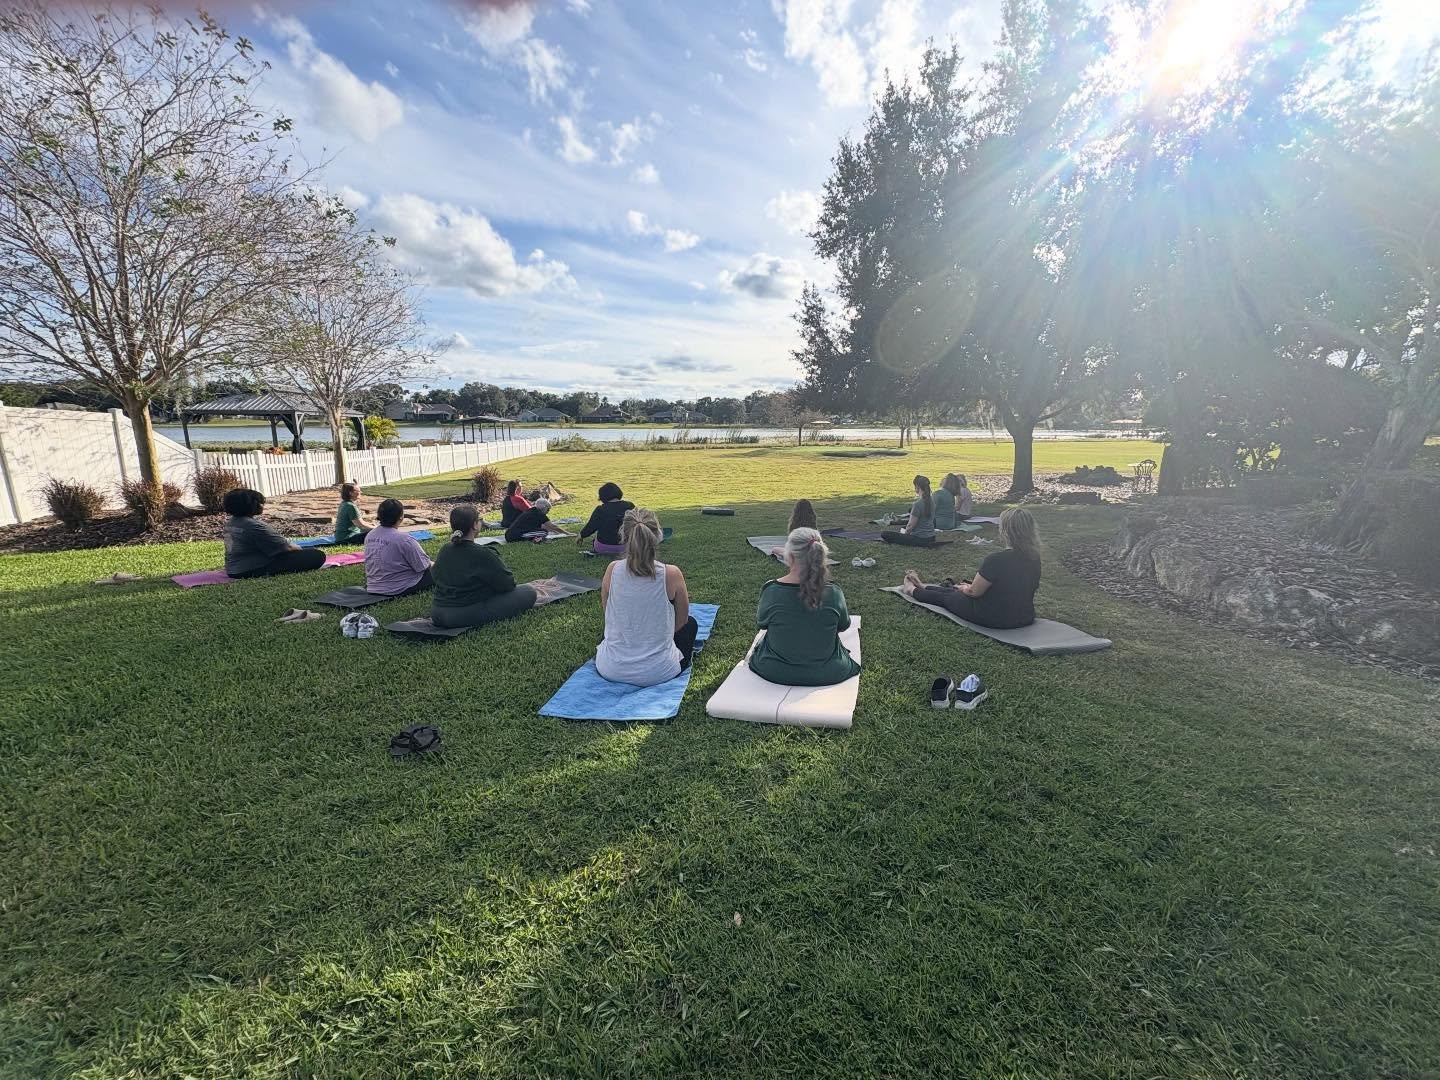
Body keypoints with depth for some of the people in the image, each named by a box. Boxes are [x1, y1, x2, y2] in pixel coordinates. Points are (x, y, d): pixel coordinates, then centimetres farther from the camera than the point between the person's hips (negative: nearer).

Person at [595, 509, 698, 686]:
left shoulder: (612, 569, -12)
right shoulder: (671, 574, -18)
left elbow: (608, 616, 5)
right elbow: (681, 621, -1)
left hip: (611, 670, 3)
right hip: (658, 672, -3)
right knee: (690, 624, 27)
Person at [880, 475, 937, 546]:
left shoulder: (918, 504, -22)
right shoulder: (931, 501, 5)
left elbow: (911, 525, -16)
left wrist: (905, 532, 1)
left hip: (920, 540, -9)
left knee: (885, 534, -10)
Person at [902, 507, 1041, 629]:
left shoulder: (996, 559, -27)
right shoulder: (1034, 557, -3)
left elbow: (974, 592, -16)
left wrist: (965, 588, 9)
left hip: (994, 619, -7)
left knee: (946, 596, 19)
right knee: (955, 591, 28)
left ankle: (913, 590, 47)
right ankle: (921, 586, 53)